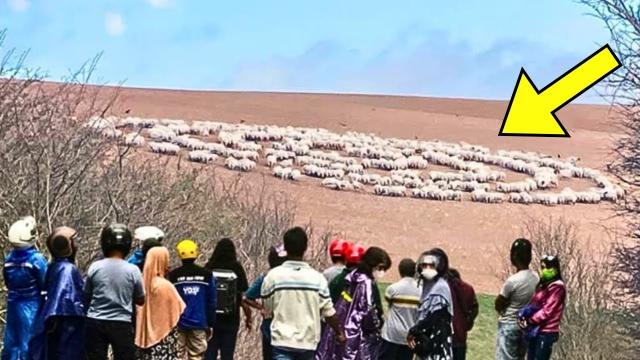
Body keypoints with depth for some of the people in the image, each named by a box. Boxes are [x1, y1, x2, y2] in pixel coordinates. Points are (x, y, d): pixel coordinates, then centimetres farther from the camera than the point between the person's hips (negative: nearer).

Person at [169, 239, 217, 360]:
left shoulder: (173, 275, -5)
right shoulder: (206, 275, 0)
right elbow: (211, 302, 3)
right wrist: (210, 324, 11)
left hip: (178, 324, -1)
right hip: (199, 324, 1)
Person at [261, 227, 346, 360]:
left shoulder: (273, 276, -8)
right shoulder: (317, 278, -5)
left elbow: (267, 308, 4)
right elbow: (329, 313, -1)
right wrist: (339, 332, 16)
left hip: (282, 340, -2)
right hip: (308, 341, 2)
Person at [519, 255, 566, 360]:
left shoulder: (556, 287, -14)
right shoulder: (543, 284, 15)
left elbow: (547, 311, -19)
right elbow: (535, 305, 16)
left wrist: (529, 321, -13)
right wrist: (525, 317, -3)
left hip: (546, 332, -9)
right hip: (536, 331, 9)